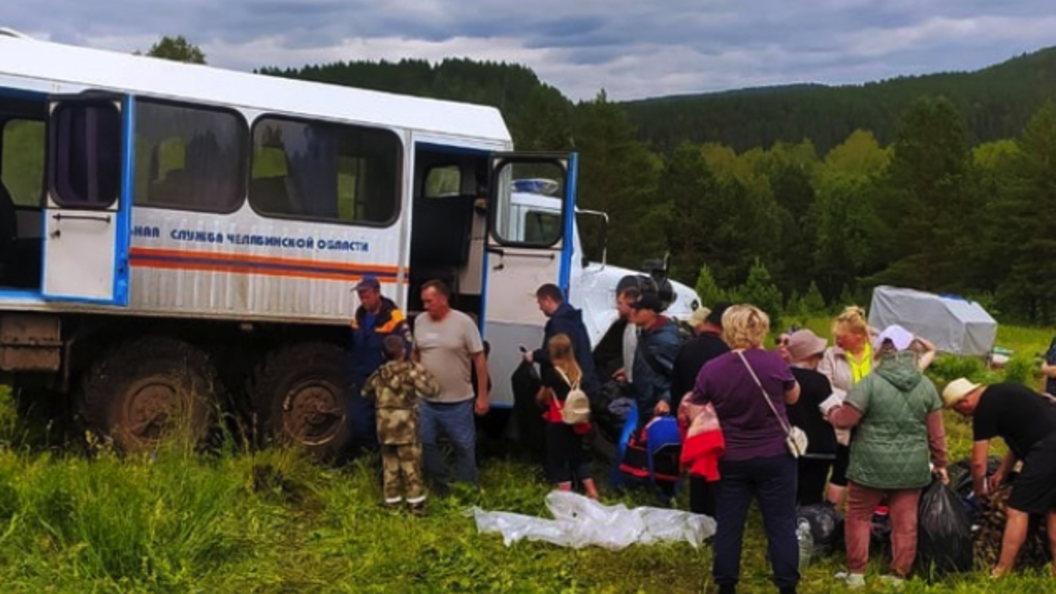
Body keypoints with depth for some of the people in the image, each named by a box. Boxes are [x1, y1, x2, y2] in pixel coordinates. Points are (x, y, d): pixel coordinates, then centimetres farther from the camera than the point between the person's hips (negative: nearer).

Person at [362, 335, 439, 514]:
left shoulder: (379, 374, 4)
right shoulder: (411, 370, -12)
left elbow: (366, 392, 20)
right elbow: (431, 390, -19)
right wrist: (422, 372, -6)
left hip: (385, 427, 4)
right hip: (405, 426, -4)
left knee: (390, 464, 13)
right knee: (410, 464, 2)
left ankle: (392, 501, 18)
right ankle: (416, 502, 4)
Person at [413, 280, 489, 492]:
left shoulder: (463, 322, -12)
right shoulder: (420, 321, 1)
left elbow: (479, 359, -9)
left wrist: (482, 396, -10)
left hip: (458, 402, -4)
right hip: (426, 400, 4)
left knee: (464, 448, 7)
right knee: (425, 443, 11)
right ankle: (441, 486, 28)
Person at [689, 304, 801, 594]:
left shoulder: (711, 369, -9)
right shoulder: (774, 362, -12)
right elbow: (793, 396, 6)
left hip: (730, 460, 1)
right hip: (775, 456, -1)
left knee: (729, 524, 11)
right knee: (781, 523, 8)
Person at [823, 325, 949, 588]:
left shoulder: (871, 382, -12)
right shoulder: (927, 385, 3)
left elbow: (845, 420, -10)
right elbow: (936, 432, 7)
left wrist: (831, 409, 11)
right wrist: (940, 462, 19)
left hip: (871, 466, -3)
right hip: (911, 467, 4)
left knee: (858, 517, 12)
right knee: (905, 522, 11)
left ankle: (856, 573, 16)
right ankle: (898, 576, 18)